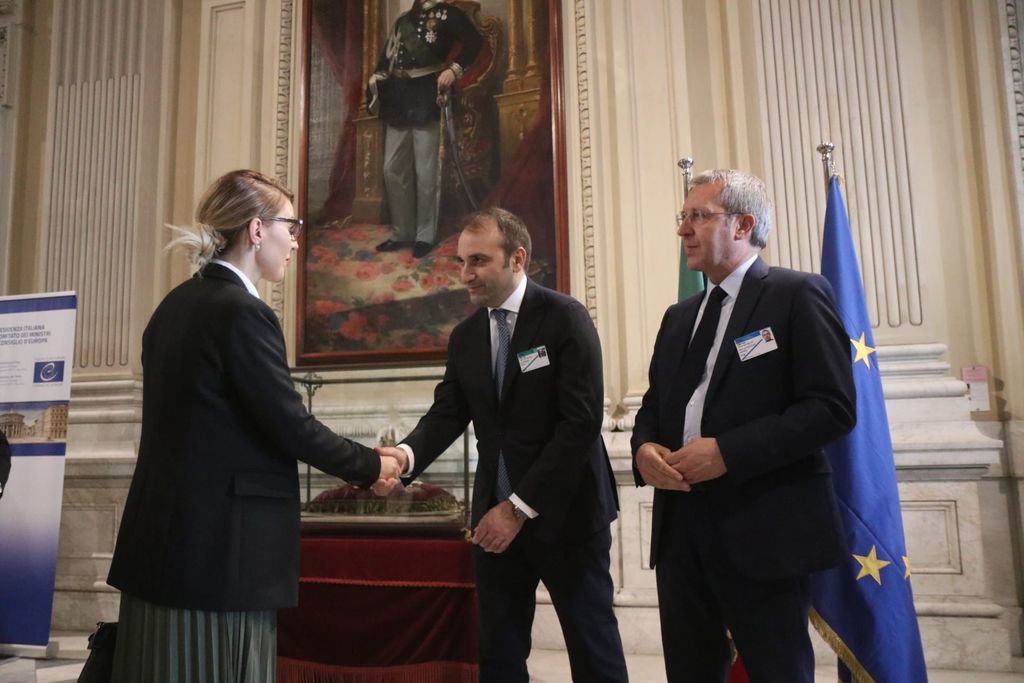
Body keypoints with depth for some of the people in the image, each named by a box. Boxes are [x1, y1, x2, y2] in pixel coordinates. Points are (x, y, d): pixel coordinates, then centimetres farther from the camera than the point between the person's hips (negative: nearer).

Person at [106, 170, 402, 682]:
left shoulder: (176, 305, 10)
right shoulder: (242, 312, -17)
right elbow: (292, 427, -17)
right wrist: (372, 466, -2)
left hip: (166, 538, 9)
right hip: (219, 544, -8)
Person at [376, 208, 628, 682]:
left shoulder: (564, 317, -10)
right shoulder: (464, 336, 8)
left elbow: (582, 421, -17)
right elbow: (446, 415, 2)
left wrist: (520, 507, -18)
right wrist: (407, 454, -20)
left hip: (564, 511, -5)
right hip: (495, 511, 5)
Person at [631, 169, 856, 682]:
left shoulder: (797, 294, -4)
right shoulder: (679, 316, 17)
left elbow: (832, 407, -14)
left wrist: (727, 452, -20)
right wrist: (645, 448, -4)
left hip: (761, 526, -6)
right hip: (681, 524, 6)